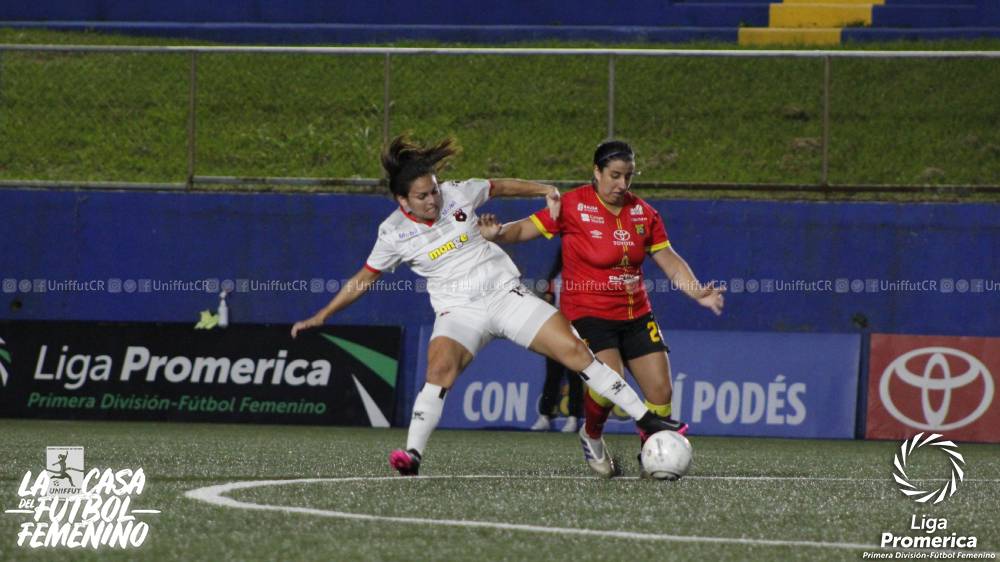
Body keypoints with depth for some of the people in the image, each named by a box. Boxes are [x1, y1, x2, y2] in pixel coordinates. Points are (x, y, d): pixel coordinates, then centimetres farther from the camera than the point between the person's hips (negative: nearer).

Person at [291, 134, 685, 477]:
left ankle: (648, 420, -3)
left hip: (506, 293, 1)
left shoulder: (458, 194, -5)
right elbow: (363, 279, 6)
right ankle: (412, 455, -28)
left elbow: (501, 187, 14)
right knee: (440, 370, -32)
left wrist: (545, 191, 2)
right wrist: (322, 316, 5)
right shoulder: (394, 233, -5)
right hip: (458, 311, -1)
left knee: (574, 351, -8)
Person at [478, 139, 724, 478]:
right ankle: (592, 437, 7)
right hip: (589, 313, -5)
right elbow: (526, 229, -7)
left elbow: (669, 261, 10)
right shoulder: (573, 206, -7)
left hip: (636, 315, 5)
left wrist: (697, 292, -4)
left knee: (661, 392, -3)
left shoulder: (643, 213, 7)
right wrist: (497, 234, -27)